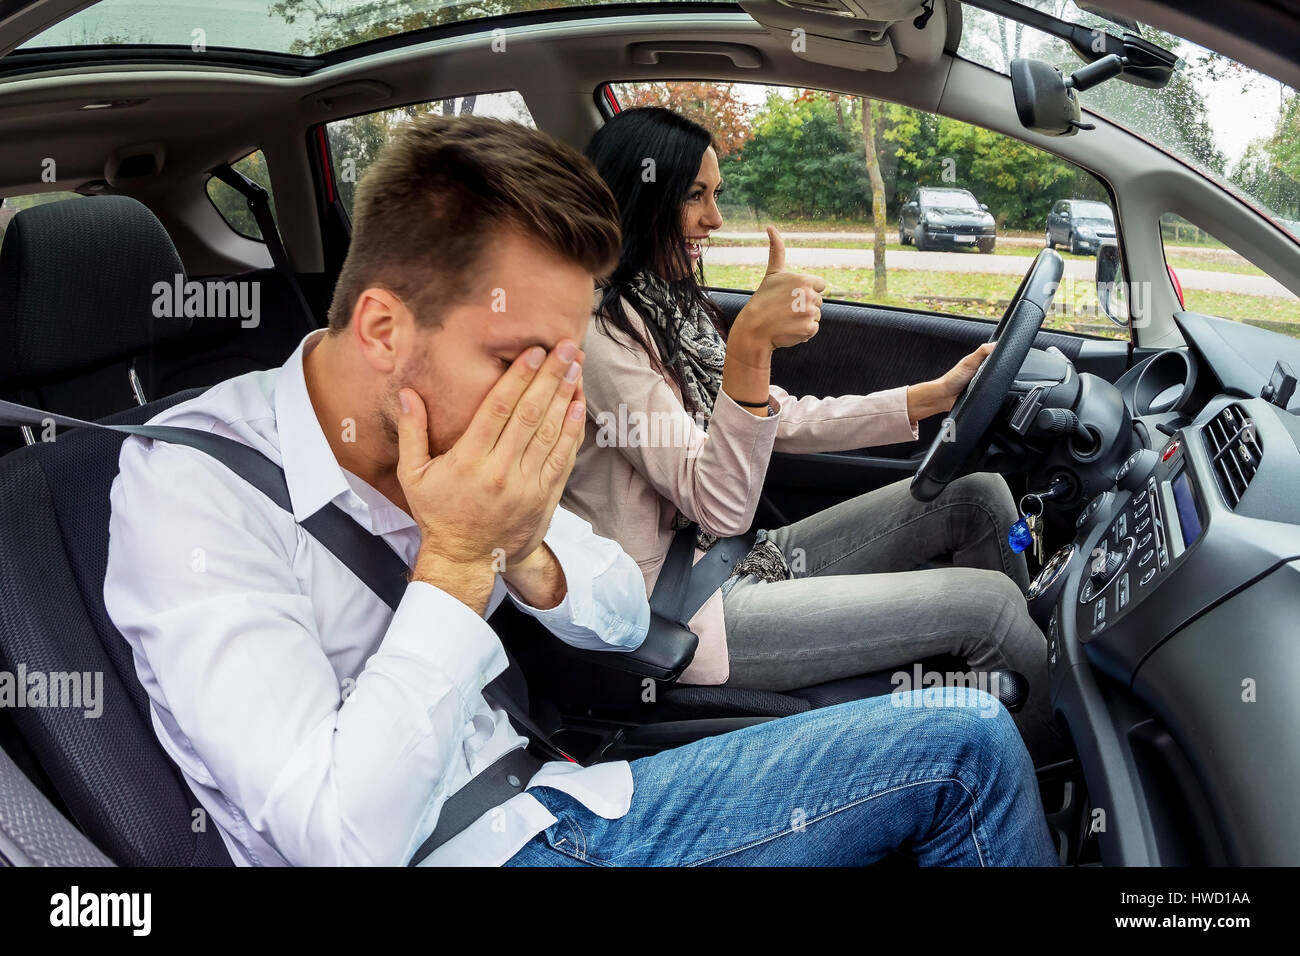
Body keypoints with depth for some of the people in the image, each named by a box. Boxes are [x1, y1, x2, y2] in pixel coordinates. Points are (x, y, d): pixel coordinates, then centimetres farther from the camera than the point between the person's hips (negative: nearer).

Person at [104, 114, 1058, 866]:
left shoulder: (454, 417, -4)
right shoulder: (192, 490, -21)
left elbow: (625, 620, 6)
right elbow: (344, 841, -25)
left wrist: (524, 549, -15)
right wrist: (458, 558, -25)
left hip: (547, 805, 6)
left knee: (968, 741, 2)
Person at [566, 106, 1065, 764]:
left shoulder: (670, 308, 11)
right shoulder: (602, 331, -19)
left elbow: (787, 420, 13)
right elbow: (719, 506, -24)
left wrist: (935, 396, 7)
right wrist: (750, 344, -37)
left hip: (735, 558, 9)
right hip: (685, 617, -9)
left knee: (978, 497, 4)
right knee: (986, 601, -12)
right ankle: (1057, 765, 14)